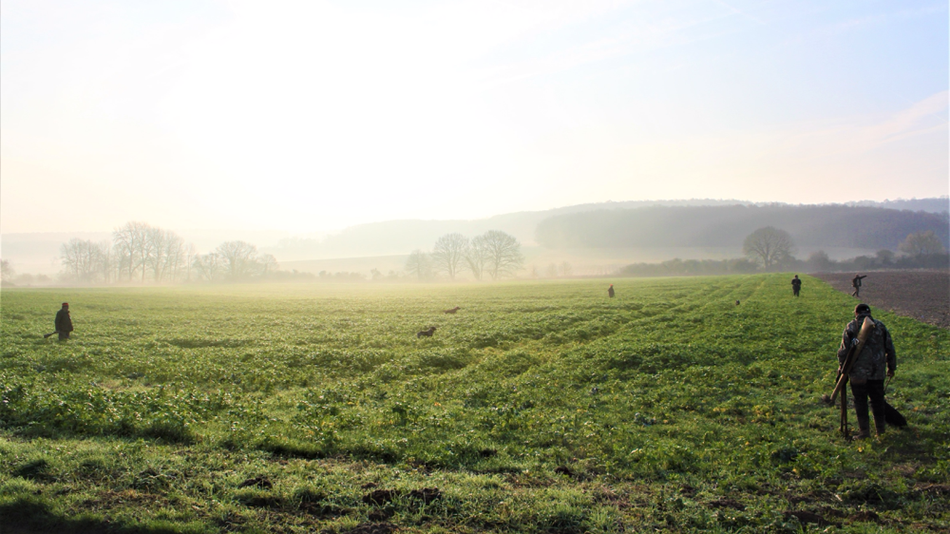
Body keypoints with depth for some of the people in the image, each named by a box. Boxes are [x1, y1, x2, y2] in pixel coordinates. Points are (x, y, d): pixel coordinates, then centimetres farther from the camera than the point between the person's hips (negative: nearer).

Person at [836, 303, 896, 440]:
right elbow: (890, 349, 9)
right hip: (878, 371, 3)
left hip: (858, 372, -3)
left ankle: (864, 430, 4)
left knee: (860, 401, 4)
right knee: (877, 399, 16)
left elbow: (844, 349, -6)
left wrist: (841, 366, 6)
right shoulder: (880, 325, 6)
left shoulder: (851, 327, -4)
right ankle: (880, 428, 26)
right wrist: (891, 367, 19)